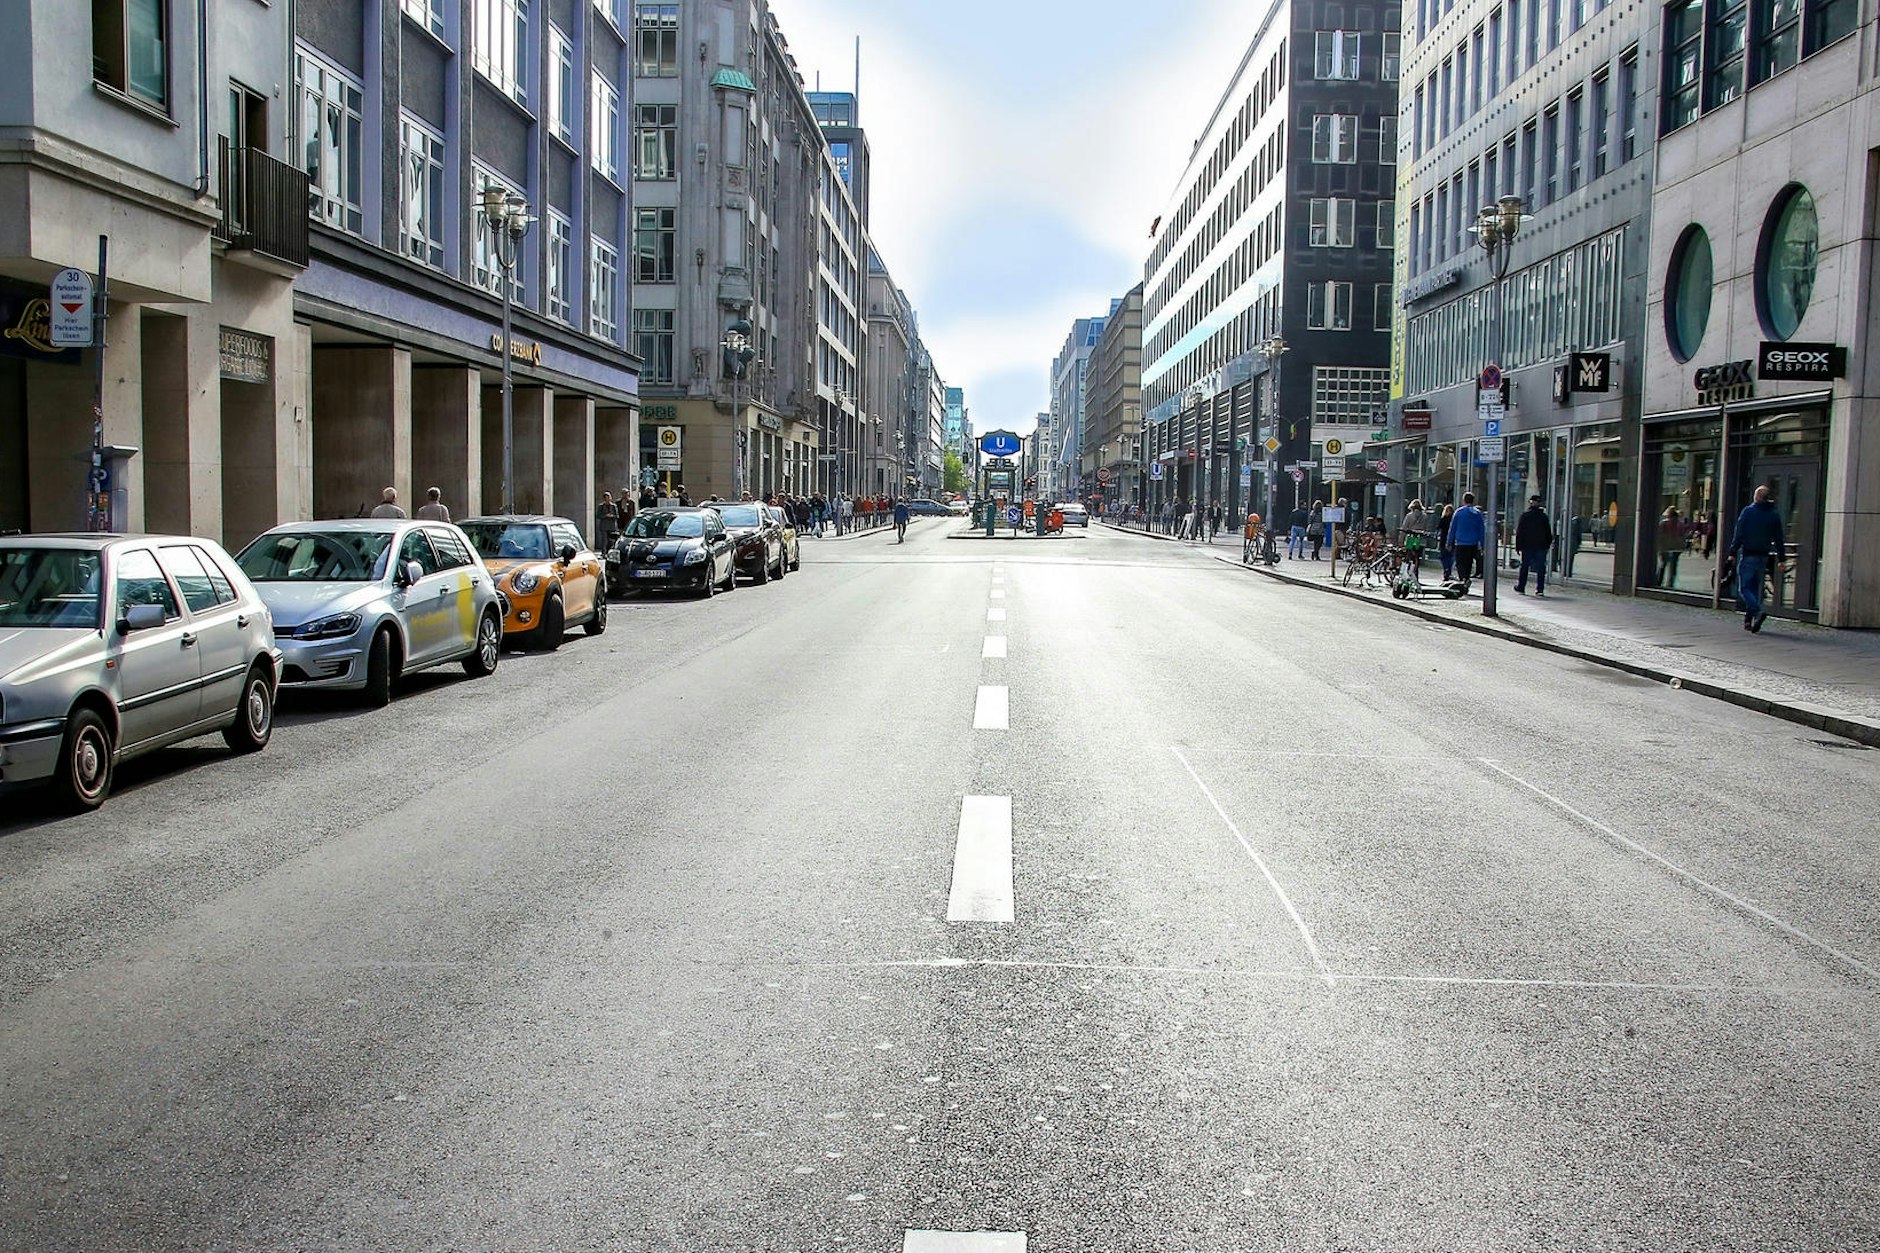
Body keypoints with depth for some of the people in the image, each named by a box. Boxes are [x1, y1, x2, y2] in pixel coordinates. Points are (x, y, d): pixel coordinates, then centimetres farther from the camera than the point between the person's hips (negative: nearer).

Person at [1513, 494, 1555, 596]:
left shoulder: (1525, 516, -4)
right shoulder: (1544, 516, 3)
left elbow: (1519, 532, -4)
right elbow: (1549, 533, 8)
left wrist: (1518, 546, 1)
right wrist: (1548, 545, 15)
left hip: (1527, 546, -1)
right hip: (1541, 546, 1)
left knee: (1524, 567, 9)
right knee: (1541, 568, 2)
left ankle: (1521, 587, 13)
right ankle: (1540, 589, -3)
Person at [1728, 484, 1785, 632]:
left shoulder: (1748, 511, -6)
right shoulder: (1775, 514, 8)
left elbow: (1738, 534, -9)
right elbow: (1779, 538, 10)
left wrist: (1733, 552, -5)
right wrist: (1780, 559, 13)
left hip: (1748, 555, -5)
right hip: (1764, 556, 5)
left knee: (1743, 588, -4)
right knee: (1755, 588, 13)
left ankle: (1758, 611, -26)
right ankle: (1749, 619, 13)